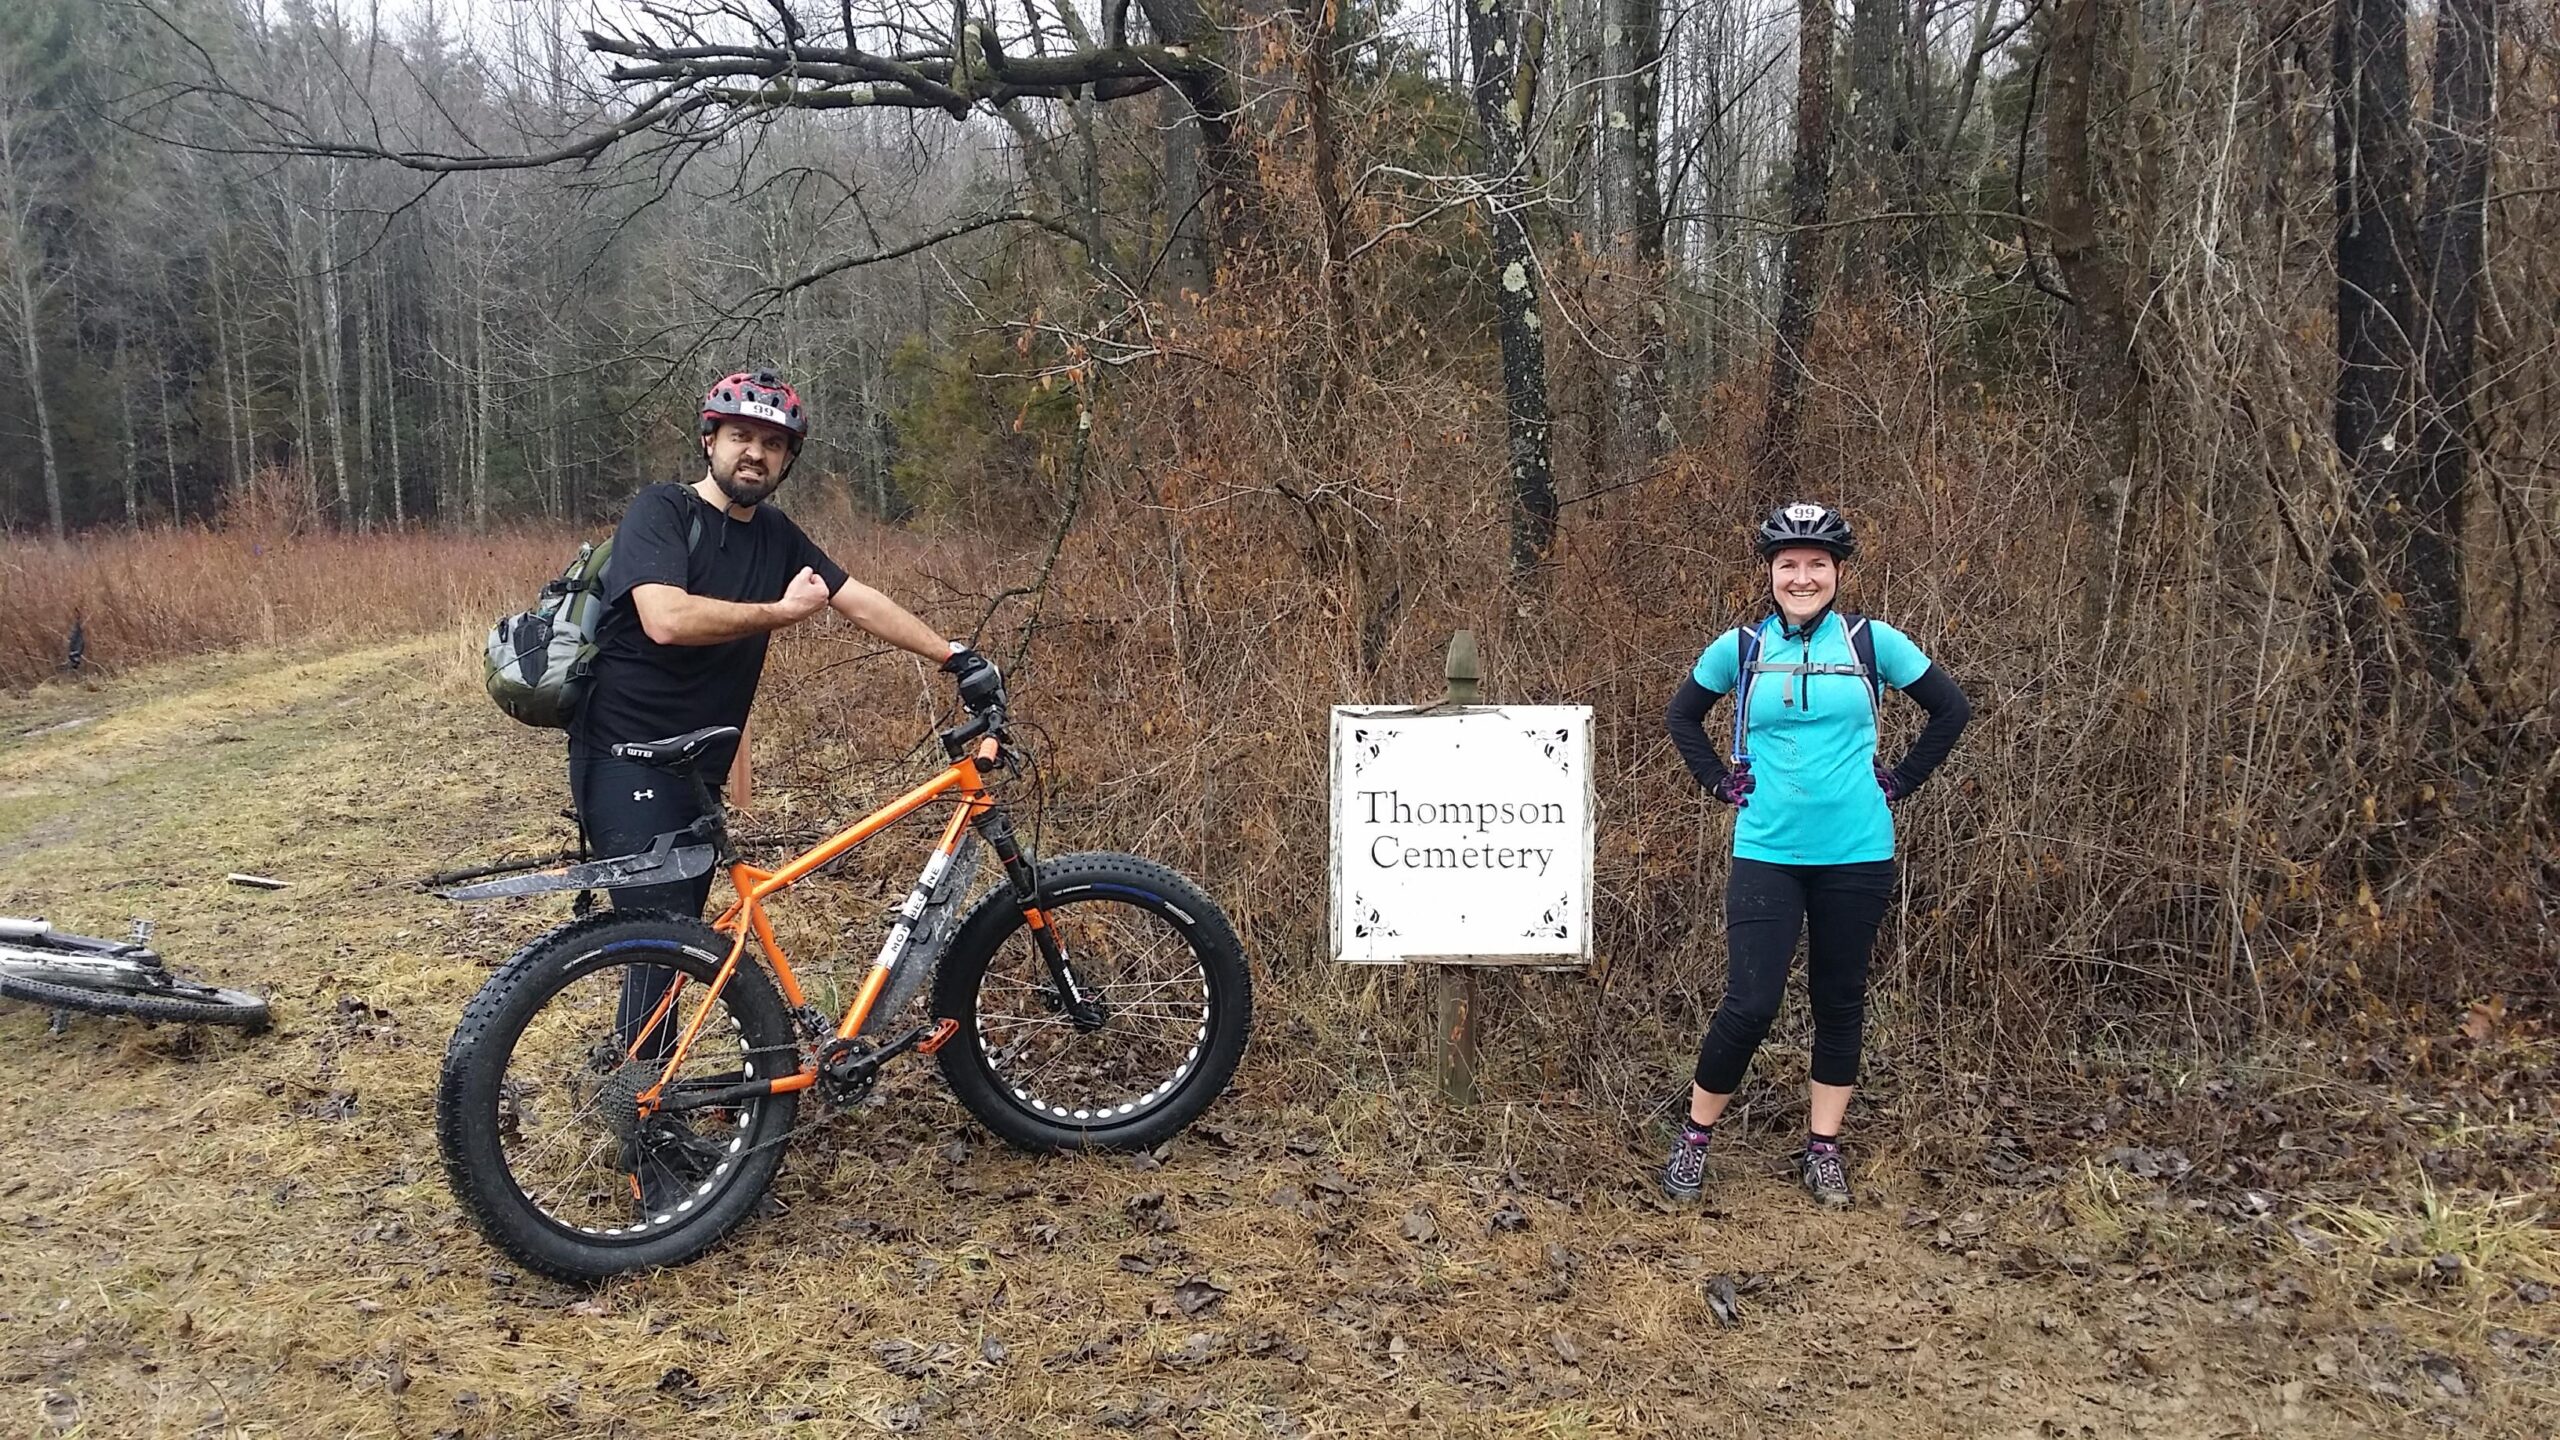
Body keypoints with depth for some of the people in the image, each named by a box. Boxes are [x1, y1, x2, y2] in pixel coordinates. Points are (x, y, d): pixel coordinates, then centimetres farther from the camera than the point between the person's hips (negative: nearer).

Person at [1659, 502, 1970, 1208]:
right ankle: (1695, 1135, 12)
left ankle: (1823, 1150, 25)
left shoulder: (1871, 641, -1)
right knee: (1750, 1004, -8)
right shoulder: (1740, 647, 0)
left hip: (1856, 854, 1)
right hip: (1766, 853, -1)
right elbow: (1681, 715, 14)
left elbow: (1952, 709, 8)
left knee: (1840, 1000, 11)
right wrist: (1721, 782, 5)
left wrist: (1897, 781, 3)